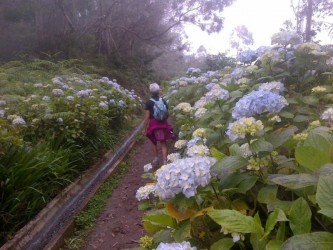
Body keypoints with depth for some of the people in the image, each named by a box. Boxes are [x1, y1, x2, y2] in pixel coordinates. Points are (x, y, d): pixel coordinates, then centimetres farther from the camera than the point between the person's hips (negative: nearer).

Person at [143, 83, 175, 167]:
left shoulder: (149, 102, -11)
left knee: (153, 142, 20)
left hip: (153, 124, -2)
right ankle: (164, 162, 4)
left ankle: (156, 158, 24)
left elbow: (147, 116, -13)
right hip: (163, 123, 2)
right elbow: (167, 114, 5)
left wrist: (144, 128, -5)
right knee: (163, 143, 7)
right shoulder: (163, 101, -1)